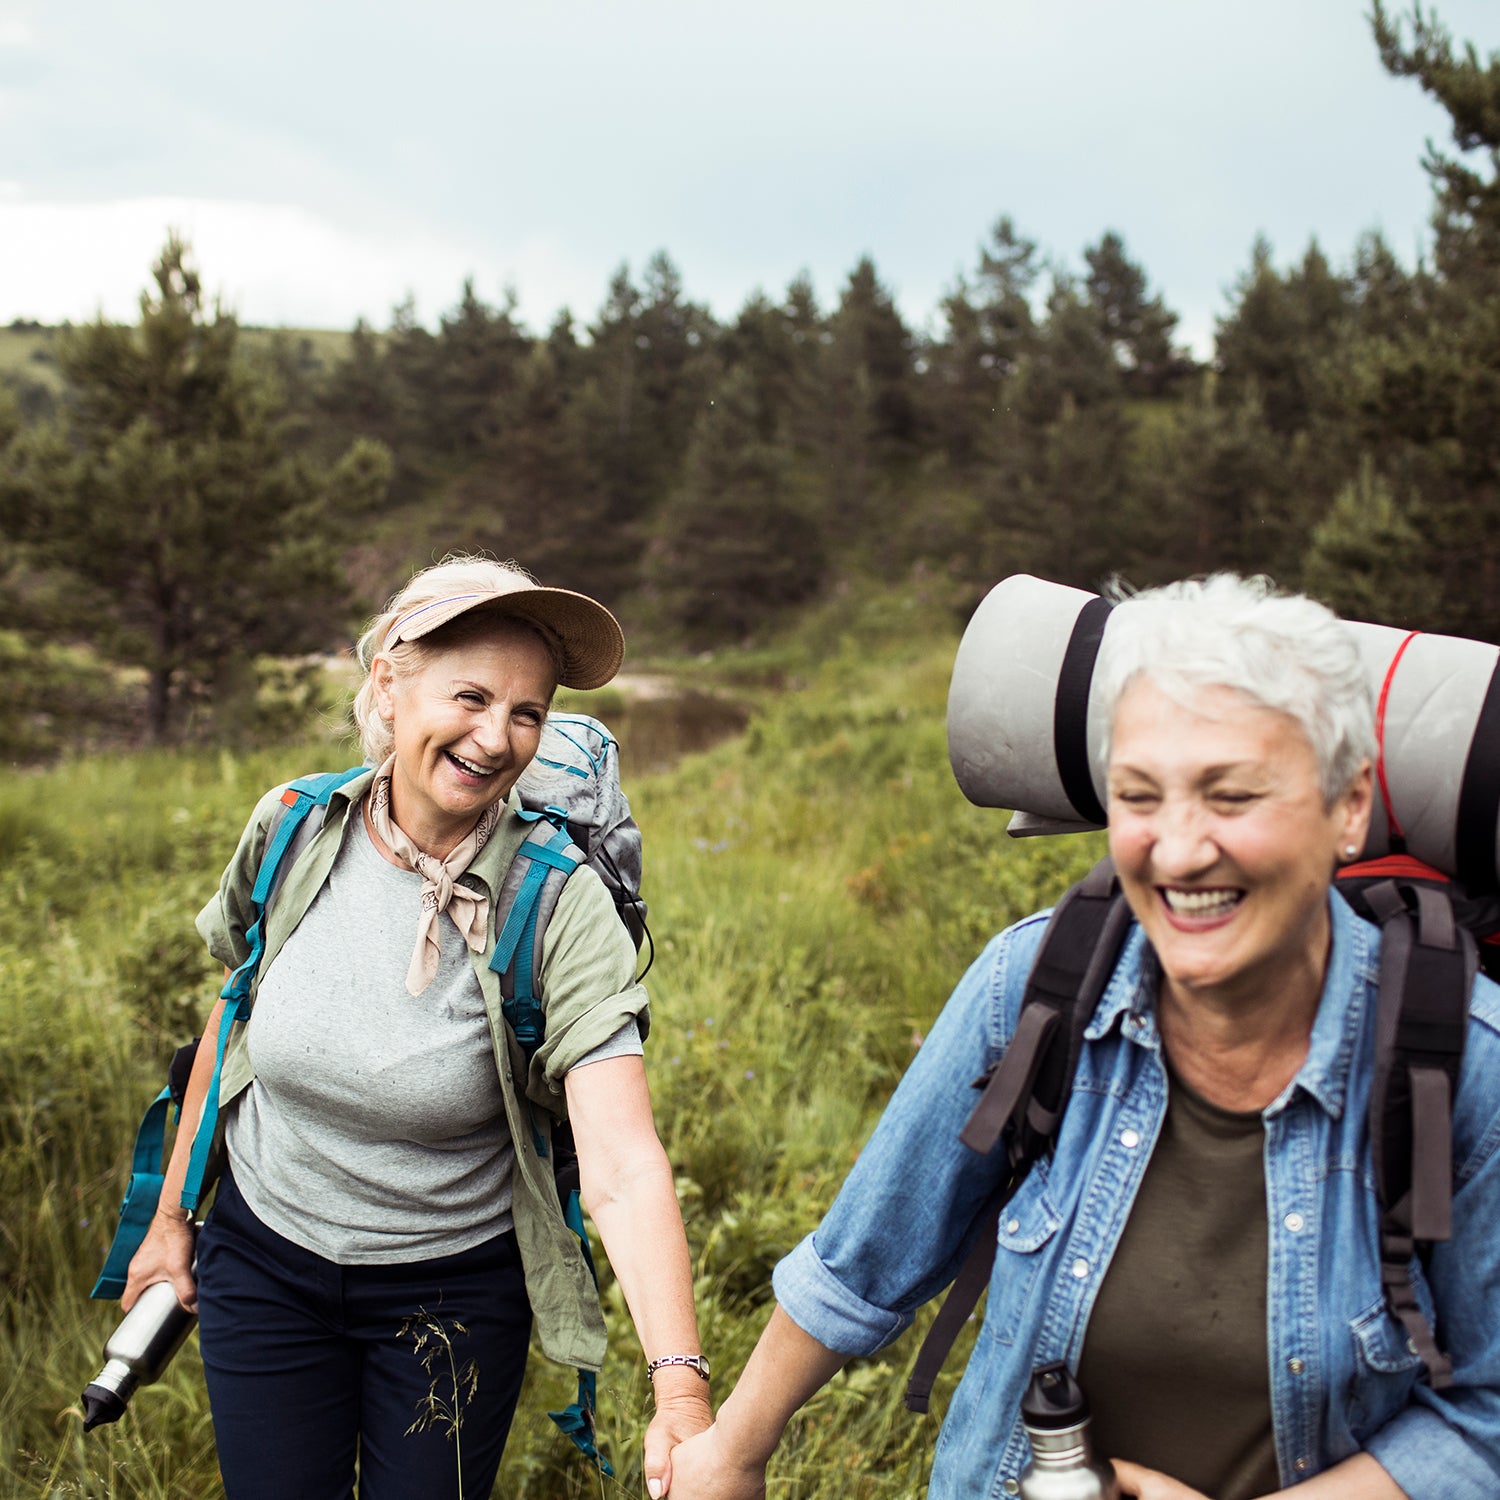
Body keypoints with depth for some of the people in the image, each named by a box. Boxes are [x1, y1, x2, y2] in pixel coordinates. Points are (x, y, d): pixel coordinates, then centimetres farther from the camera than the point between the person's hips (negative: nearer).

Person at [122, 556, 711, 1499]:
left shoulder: (561, 908, -24)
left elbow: (625, 1167, -32)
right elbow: (233, 1015, 4)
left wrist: (681, 1389, -44)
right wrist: (173, 1215, 12)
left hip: (455, 1287, -2)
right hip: (263, 1263, 2)